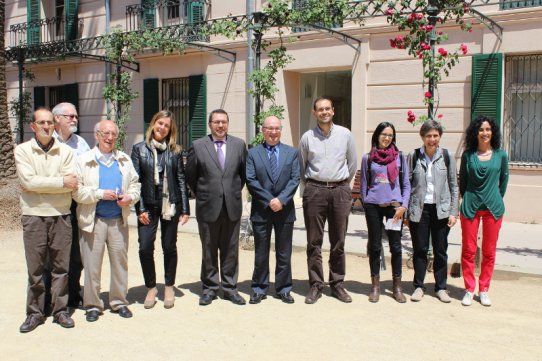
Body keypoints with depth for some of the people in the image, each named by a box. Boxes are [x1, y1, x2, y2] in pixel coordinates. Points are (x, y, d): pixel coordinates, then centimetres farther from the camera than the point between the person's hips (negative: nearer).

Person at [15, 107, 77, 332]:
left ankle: (60, 310, 17)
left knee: (61, 266, 6)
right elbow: (28, 181, -12)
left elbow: (72, 183, -7)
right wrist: (60, 182, -11)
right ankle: (35, 313, 16)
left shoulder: (66, 151, 5)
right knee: (35, 268, 4)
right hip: (34, 216, -1)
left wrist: (39, 185, -12)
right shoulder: (22, 150, 2)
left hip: (61, 215, 1)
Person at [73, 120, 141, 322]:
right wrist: (100, 194, -17)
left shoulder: (124, 160, 12)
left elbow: (135, 184, 12)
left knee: (120, 261, 7)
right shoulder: (84, 161, 0)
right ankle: (92, 305, 14)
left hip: (119, 220, 3)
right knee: (92, 264, 2)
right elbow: (77, 191, -7)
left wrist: (130, 197, -8)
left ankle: (119, 301, 20)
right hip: (93, 220, -3)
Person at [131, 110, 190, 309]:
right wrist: (140, 209, -7)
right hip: (148, 206, 0)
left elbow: (181, 180, 3)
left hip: (170, 205, 1)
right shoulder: (139, 149, 2)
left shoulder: (175, 151, 4)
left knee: (169, 247, 8)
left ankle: (169, 288, 23)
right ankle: (151, 288, 15)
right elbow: (135, 180, -1)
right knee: (145, 247, -4)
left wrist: (185, 209, -1)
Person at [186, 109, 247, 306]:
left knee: (230, 250, 8)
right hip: (208, 206, -1)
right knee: (208, 250, 8)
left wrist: (235, 192, 11)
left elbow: (243, 172, 13)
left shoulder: (239, 144, 3)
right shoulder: (198, 146, -2)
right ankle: (209, 288, 19)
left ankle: (229, 287, 18)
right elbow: (191, 175, 6)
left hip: (232, 206, 2)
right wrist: (202, 194, 8)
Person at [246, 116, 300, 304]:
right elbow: (250, 181, -5)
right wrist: (269, 200, -14)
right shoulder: (253, 153, 3)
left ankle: (283, 289, 19)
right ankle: (259, 289, 18)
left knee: (284, 253, 8)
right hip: (261, 210, -1)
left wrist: (281, 199, -15)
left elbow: (295, 179, -1)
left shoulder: (292, 152, 7)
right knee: (261, 252, 7)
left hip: (285, 209, 1)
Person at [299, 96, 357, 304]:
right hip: (315, 191, 0)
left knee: (338, 242, 6)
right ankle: (315, 285, 10)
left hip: (340, 190, 1)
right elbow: (301, 166, 12)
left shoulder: (345, 134, 5)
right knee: (314, 242, 2)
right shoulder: (307, 137, 2)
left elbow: (353, 163, 13)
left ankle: (337, 284, 16)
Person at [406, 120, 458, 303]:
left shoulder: (446, 156, 2)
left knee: (440, 250, 8)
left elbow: (454, 186, 5)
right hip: (419, 208, 0)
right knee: (420, 249, 6)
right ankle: (419, 286, 18)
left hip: (441, 209, 1)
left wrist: (453, 212, 0)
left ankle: (441, 287, 20)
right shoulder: (413, 156, 1)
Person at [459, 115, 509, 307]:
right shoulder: (468, 155, 1)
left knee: (489, 252, 7)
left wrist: (496, 199, 12)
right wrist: (467, 199, 10)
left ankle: (484, 290, 19)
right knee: (468, 250, 3)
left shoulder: (501, 155, 2)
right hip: (470, 207, 0)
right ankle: (469, 289, 14)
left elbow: (503, 180, 12)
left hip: (493, 208, 1)